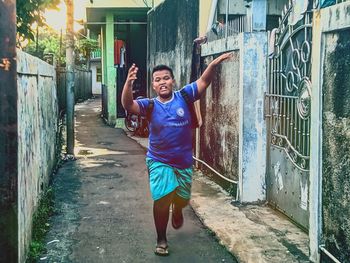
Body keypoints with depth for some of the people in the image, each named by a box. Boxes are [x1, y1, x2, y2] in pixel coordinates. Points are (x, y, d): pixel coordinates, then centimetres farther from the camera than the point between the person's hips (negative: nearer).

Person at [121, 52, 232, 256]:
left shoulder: (184, 97, -8)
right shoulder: (150, 105, -10)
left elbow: (203, 82, -13)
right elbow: (128, 105, -25)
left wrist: (214, 64, -31)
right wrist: (129, 82, -43)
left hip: (184, 161, 2)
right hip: (160, 162, -2)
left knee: (182, 199, 20)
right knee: (162, 200, -10)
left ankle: (177, 212, 59)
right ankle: (161, 239, 13)